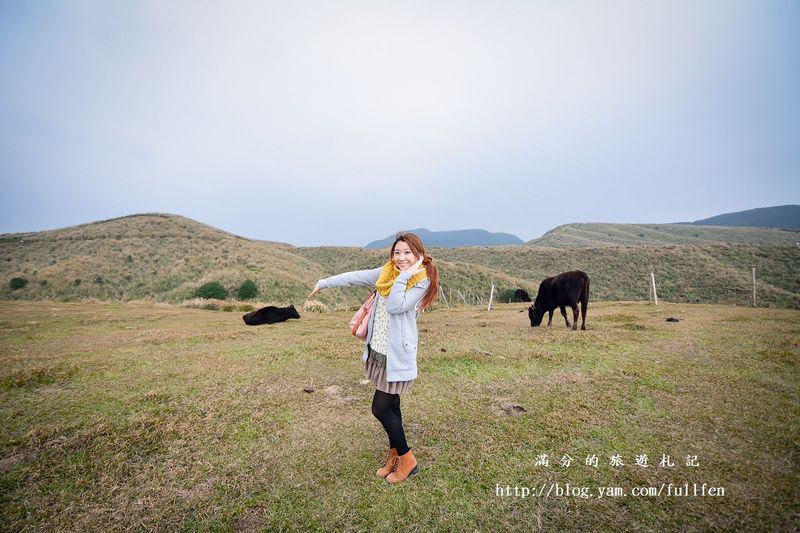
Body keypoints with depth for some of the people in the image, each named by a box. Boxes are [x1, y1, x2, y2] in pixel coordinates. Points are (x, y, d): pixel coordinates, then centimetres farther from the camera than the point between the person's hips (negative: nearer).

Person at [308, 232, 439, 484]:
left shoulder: (421, 282, -12)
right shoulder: (386, 272, 5)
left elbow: (394, 306, -23)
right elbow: (356, 277, 11)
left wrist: (404, 276, -22)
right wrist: (324, 283, 19)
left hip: (397, 355, -6)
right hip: (378, 350, 6)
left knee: (380, 408, 0)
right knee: (391, 405, 18)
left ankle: (407, 459, 22)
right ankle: (394, 455, 38)